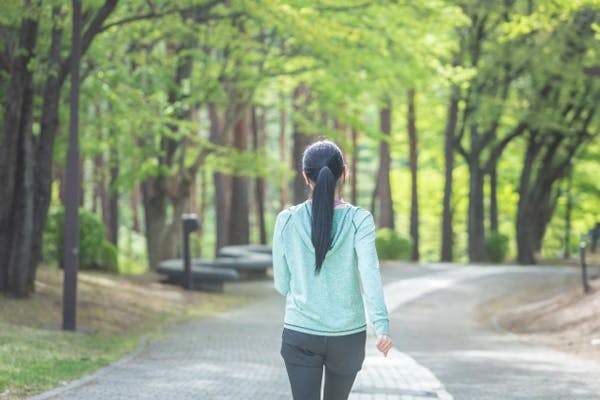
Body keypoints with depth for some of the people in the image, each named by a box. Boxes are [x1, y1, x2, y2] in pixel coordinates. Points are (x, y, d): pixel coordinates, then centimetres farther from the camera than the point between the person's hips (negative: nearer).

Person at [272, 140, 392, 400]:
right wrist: (382, 326, -28)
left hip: (300, 334, -1)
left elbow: (282, 284, 3)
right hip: (348, 336, 1)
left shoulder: (287, 221, -4)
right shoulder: (359, 220, -8)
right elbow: (369, 271, -22)